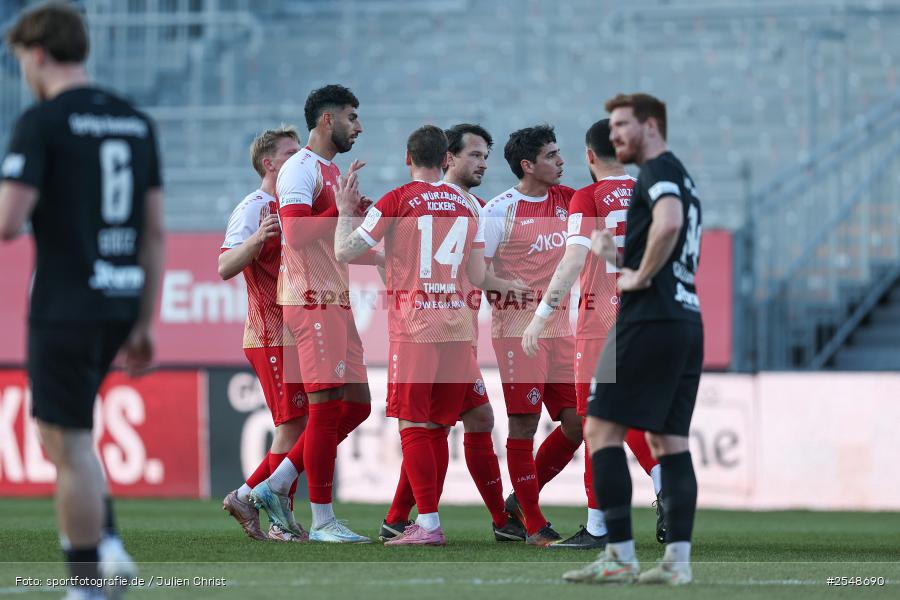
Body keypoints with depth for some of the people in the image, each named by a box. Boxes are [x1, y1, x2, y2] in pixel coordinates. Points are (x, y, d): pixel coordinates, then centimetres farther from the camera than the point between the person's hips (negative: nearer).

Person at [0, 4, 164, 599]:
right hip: (121, 304, 7)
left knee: (68, 445, 1)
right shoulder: (136, 122, 11)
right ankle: (108, 544, 9)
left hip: (66, 305, -7)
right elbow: (155, 231, 11)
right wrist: (145, 323, 15)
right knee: (60, 428, 23)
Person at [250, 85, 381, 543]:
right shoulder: (301, 169, -10)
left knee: (356, 405, 9)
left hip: (337, 302, 10)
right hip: (312, 303, -10)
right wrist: (343, 204, -19)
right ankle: (322, 520, -3)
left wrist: (381, 258, 24)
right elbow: (296, 233, -23)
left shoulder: (333, 172, 20)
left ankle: (277, 485, 14)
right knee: (327, 408, -8)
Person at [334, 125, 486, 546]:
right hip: (457, 327, 5)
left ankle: (428, 524, -9)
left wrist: (345, 210, 13)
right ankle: (427, 520, 10)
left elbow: (344, 252, -2)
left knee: (414, 425, -3)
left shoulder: (395, 202, -4)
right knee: (437, 428, 10)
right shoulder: (467, 205, 10)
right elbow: (478, 277, 11)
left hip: (414, 328, -5)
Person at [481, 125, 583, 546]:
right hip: (518, 330, -7)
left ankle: (522, 499, 20)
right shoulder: (500, 211, -8)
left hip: (559, 329, 7)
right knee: (524, 424, -5)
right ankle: (534, 525, 2)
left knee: (578, 422, 3)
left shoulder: (565, 199, 9)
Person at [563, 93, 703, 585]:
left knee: (602, 430, -6)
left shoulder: (658, 171, -7)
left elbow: (668, 223, -27)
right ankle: (677, 560, 1)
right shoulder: (679, 178, 23)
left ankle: (619, 558, -11)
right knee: (669, 440, 8)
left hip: (650, 320, -10)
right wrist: (617, 254, 16)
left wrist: (640, 276, -16)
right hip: (687, 320, 10)